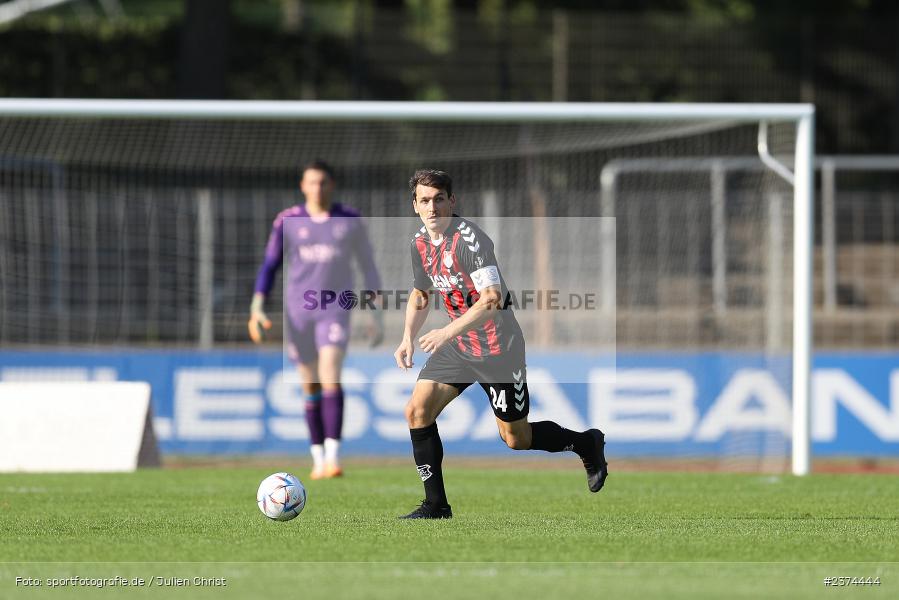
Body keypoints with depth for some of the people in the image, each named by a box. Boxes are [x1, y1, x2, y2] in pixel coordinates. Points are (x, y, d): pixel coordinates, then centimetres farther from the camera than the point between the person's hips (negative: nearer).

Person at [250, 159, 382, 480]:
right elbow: (269, 265, 5)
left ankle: (333, 456, -22)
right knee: (310, 385, 5)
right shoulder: (288, 221, 3)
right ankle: (318, 458, 16)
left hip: (335, 309, -2)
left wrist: (376, 315, 7)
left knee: (330, 377, -19)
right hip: (298, 310, 2)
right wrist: (257, 307, -7)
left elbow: (368, 267, 10)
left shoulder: (350, 221, 3)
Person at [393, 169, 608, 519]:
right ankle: (436, 505, 0)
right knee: (417, 410, -8)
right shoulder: (420, 243, 3)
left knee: (515, 438, 4)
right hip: (457, 346, 7)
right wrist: (408, 338, 8)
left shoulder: (469, 238, -23)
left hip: (497, 349, -7)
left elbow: (492, 298, -31)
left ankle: (586, 443, 30)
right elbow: (420, 294, 21)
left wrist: (447, 332, -36)